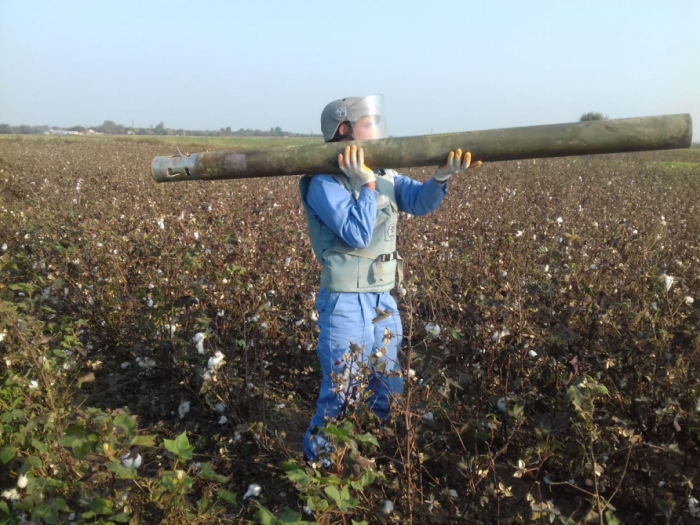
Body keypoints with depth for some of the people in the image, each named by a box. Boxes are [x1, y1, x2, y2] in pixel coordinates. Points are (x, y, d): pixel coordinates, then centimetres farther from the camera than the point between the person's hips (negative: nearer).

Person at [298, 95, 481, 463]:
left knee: (389, 386, 20)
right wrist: (366, 183, -22)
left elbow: (420, 202, -8)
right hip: (346, 304, -7)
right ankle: (318, 461, 26)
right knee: (339, 392, 3)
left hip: (383, 299, 7)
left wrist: (441, 177, -26)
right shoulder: (324, 183, -14)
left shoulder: (385, 175, 8)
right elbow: (357, 234, -23)